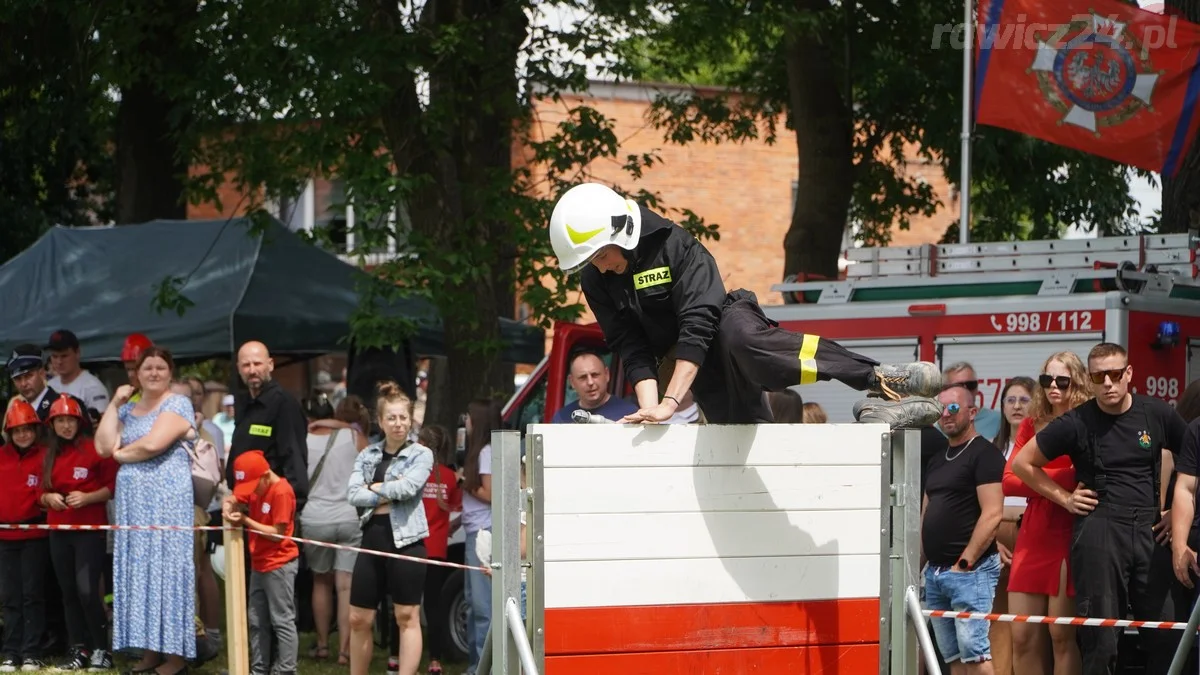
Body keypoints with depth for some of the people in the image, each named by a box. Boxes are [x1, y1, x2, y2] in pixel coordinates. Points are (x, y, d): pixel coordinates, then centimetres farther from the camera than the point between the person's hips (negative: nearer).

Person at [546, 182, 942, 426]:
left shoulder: (675, 246, -20)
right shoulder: (596, 283, -3)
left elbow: (697, 327, -28)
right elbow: (633, 350, -7)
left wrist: (670, 402, -36)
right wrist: (649, 409, -24)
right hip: (702, 372, 7)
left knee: (740, 340, -40)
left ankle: (879, 378, -37)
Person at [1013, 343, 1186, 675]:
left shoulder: (1158, 414, 5)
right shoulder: (1076, 422, 0)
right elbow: (1022, 463, 9)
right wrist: (1064, 498, 4)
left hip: (1150, 531, 2)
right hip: (1098, 532, -2)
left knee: (1165, 634, 2)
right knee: (1100, 637, -2)